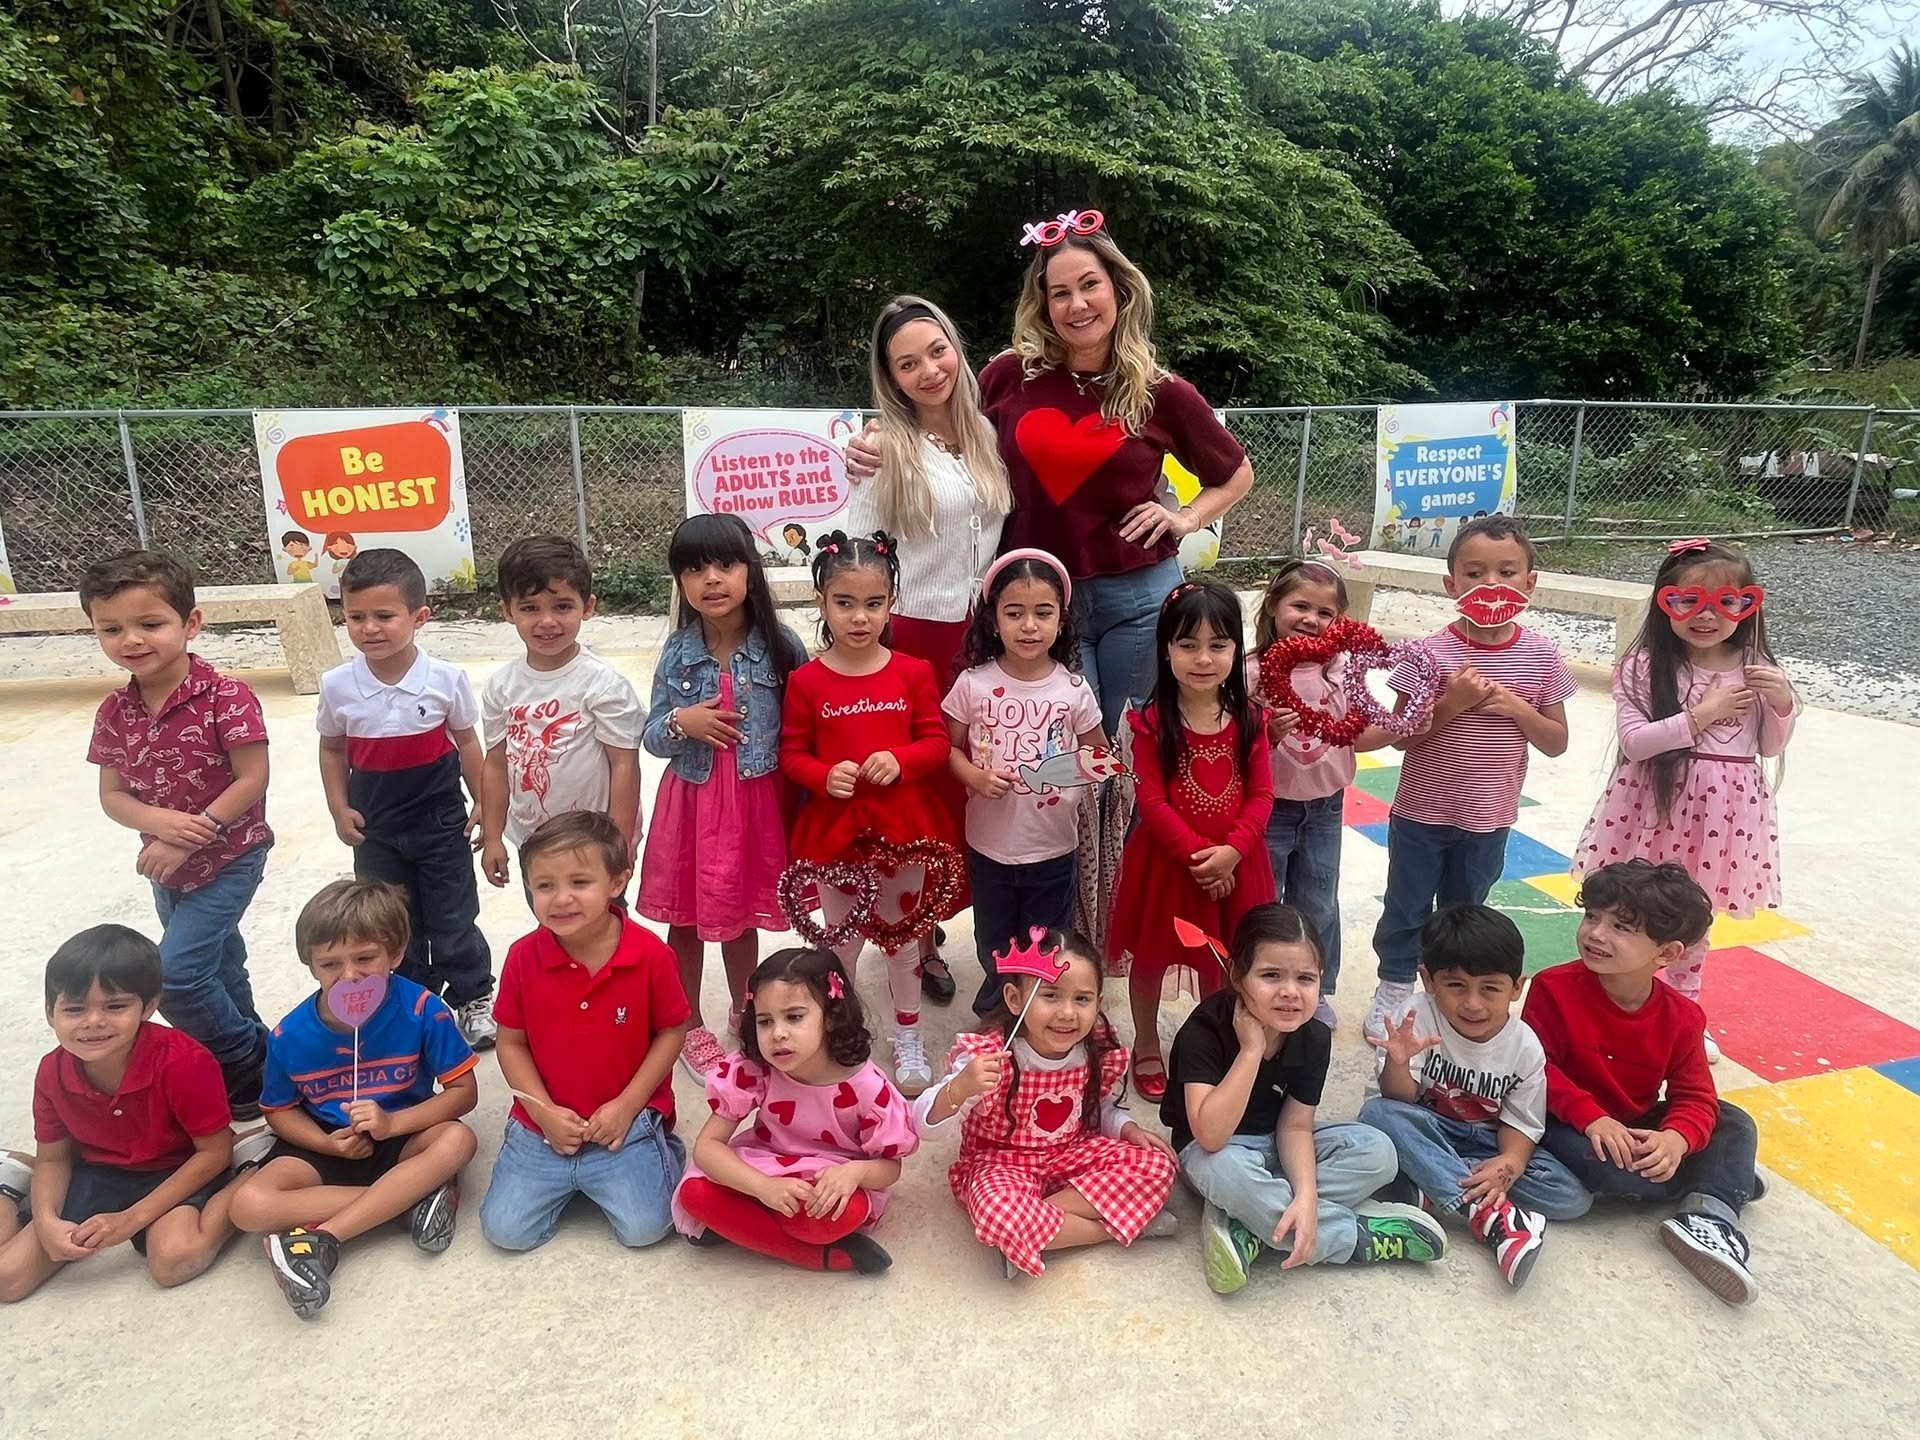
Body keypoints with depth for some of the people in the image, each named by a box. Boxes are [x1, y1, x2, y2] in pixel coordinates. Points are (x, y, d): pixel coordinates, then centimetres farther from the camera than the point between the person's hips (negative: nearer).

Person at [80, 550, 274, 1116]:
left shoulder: (226, 698, -19)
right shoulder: (114, 713, -2)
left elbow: (251, 781, -20)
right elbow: (112, 795, 1)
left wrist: (192, 834, -23)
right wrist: (156, 821, -20)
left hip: (229, 857, -6)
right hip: (168, 866, 6)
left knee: (174, 972, -13)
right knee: (215, 969, 19)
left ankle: (245, 1063, 8)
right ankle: (248, 1053, 38)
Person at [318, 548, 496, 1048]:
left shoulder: (446, 679, -13)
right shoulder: (338, 685, -9)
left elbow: (467, 743, -2)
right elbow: (332, 749, 5)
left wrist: (483, 803, 0)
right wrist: (340, 809, -1)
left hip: (441, 824, -2)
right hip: (376, 832, 2)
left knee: (454, 921, 9)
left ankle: (474, 997, 30)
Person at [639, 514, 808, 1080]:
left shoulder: (782, 647, -9)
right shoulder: (676, 653, -4)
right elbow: (651, 738, 2)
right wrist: (681, 722, -19)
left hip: (758, 800, -1)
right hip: (693, 801, 1)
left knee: (743, 914, 16)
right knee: (686, 916, 12)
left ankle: (743, 1015, 41)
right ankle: (689, 1027, 33)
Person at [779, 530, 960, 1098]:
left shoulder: (913, 673, -5)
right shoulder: (806, 681, -7)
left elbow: (937, 743, -2)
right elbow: (791, 753, -2)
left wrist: (899, 761, -21)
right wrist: (825, 776, -21)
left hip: (903, 827, 1)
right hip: (834, 828, -1)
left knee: (902, 939, 16)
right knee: (840, 942, 15)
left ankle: (908, 1040, 35)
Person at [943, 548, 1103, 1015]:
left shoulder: (1074, 689, -10)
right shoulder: (973, 683, -11)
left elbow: (1098, 753, 2)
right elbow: (949, 748, -2)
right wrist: (976, 778, -20)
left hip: (1054, 847, 0)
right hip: (989, 843, 1)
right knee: (993, 942, 24)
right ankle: (997, 989, 53)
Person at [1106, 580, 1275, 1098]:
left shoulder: (1248, 719, -4)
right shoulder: (1151, 722, -14)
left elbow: (1261, 794, -5)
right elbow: (1151, 801, -16)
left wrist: (1231, 850, -18)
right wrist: (1196, 852, -21)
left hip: (1232, 862, 3)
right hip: (1165, 860, -3)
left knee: (1222, 961, 19)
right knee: (1151, 957, 14)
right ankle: (1146, 1046, 36)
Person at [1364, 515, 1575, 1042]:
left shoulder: (1541, 656, -6)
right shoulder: (1431, 652, -14)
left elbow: (1557, 743, -1)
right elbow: (1401, 736, -10)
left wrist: (1517, 708, -19)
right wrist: (1450, 705, -25)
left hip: (1489, 819, 2)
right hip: (1423, 813, -2)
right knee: (1406, 909, 12)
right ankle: (1394, 988, 32)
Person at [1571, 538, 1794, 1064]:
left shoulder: (1755, 668, 0)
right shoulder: (1644, 666, -10)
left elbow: (1771, 747, 7)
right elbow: (1635, 741, -16)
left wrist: (1782, 704, -10)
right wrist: (1699, 715, -21)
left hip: (1723, 811, 3)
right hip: (1656, 804, -3)